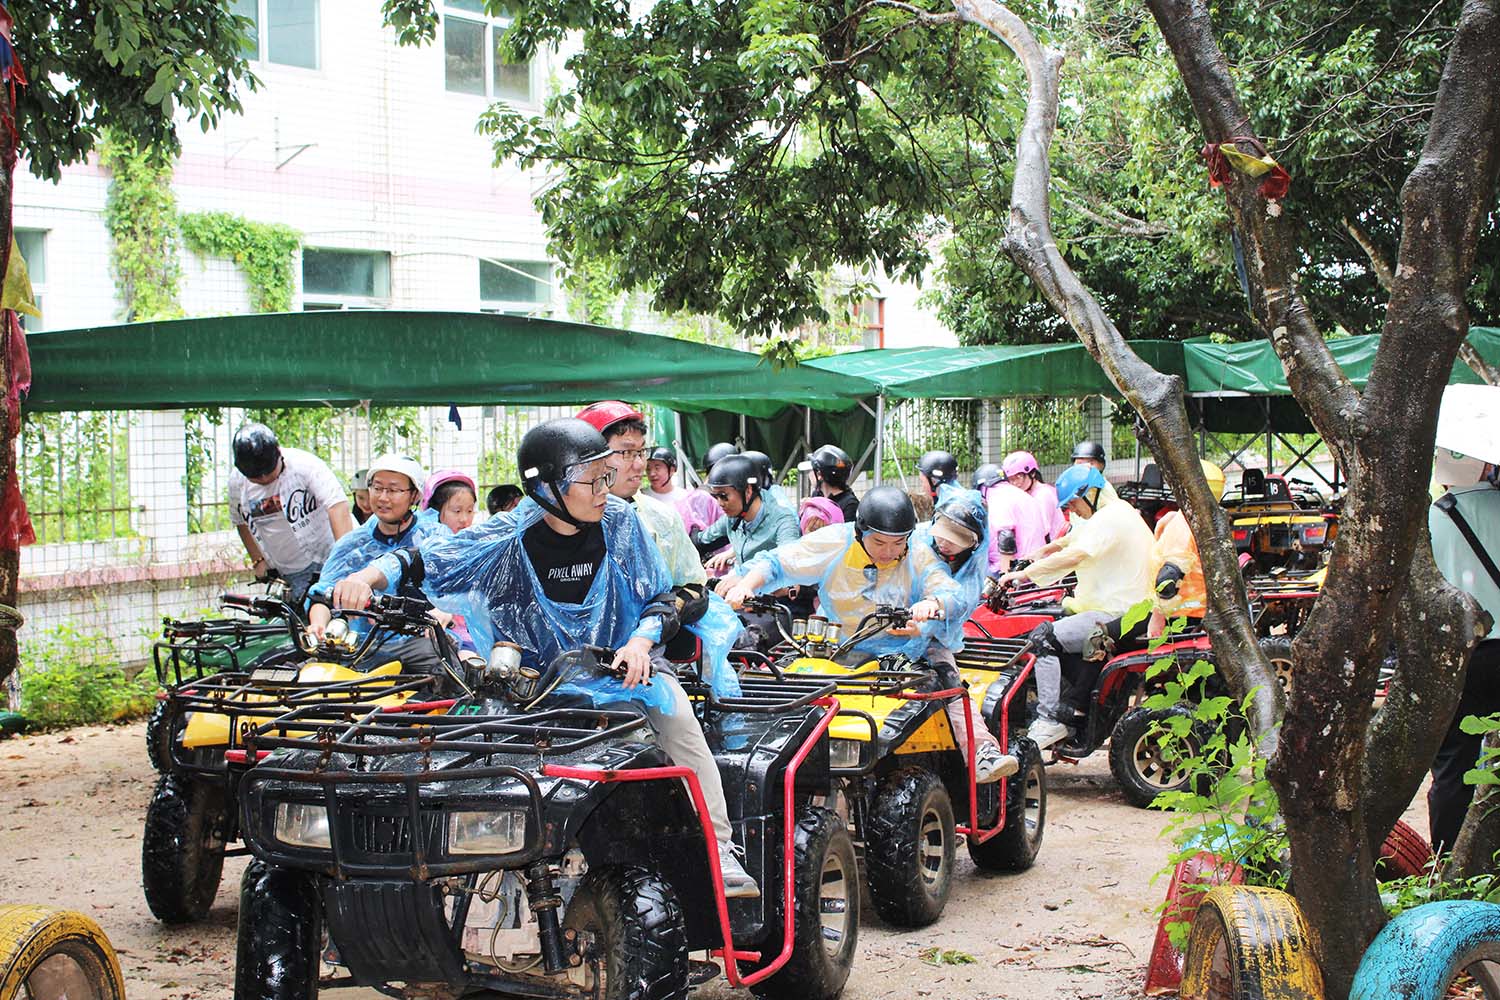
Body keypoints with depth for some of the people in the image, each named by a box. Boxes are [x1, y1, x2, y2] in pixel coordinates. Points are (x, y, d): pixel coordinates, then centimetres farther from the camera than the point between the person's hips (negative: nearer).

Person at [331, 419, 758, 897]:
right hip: (542, 668, 0)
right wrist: (369, 576, -30)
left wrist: (641, 641, -23)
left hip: (622, 656, 0)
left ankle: (719, 848, -23)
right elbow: (424, 558, -11)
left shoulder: (618, 520, -7)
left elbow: (662, 599, -2)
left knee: (679, 721, -26)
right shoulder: (512, 535, -11)